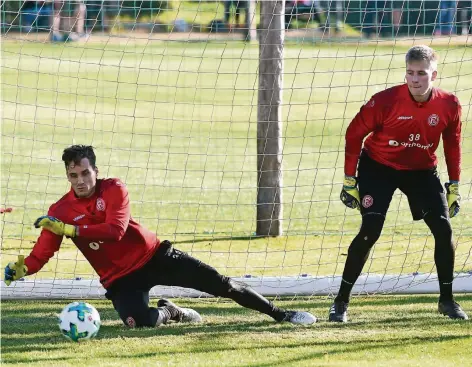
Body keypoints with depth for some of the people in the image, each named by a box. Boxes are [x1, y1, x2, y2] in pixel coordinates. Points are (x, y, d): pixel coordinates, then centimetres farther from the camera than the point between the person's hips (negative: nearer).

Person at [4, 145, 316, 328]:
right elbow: (41, 255, -10)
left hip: (154, 257, 0)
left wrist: (68, 229, -30)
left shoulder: (114, 190, -11)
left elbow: (115, 231, -25)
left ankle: (280, 314, 9)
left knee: (219, 283, -4)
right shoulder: (59, 212, -6)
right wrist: (20, 269, -32)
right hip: (120, 278, 0)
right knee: (140, 321, -30)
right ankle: (169, 312, 7)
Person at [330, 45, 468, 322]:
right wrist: (349, 180, -10)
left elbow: (453, 145, 2)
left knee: (444, 228, -7)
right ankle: (341, 302, -5)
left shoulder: (449, 105, -15)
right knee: (371, 231, -16)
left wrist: (454, 186, 4)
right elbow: (354, 134, -12)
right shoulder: (386, 101, -25)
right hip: (379, 167, -3)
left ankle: (447, 300, 11)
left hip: (422, 170, 3)